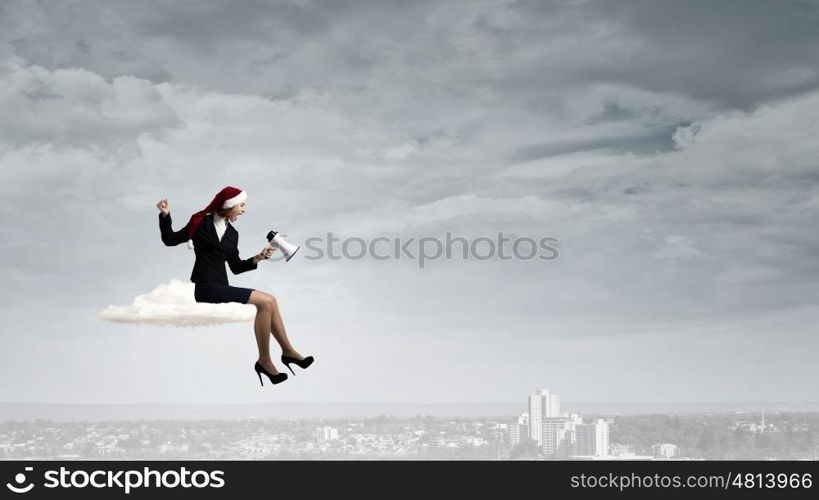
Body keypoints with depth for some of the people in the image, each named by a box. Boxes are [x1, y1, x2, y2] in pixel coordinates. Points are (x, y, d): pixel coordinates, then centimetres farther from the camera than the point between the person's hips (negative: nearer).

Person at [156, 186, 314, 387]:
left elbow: (236, 267, 16)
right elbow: (170, 240, 4)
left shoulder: (232, 234, 16)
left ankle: (288, 351, -6)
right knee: (265, 302, -20)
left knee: (269, 301, -12)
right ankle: (264, 360, -14)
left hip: (221, 287, 7)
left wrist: (257, 258, 1)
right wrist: (165, 215, -8)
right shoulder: (201, 223, 0)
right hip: (206, 288, -7)